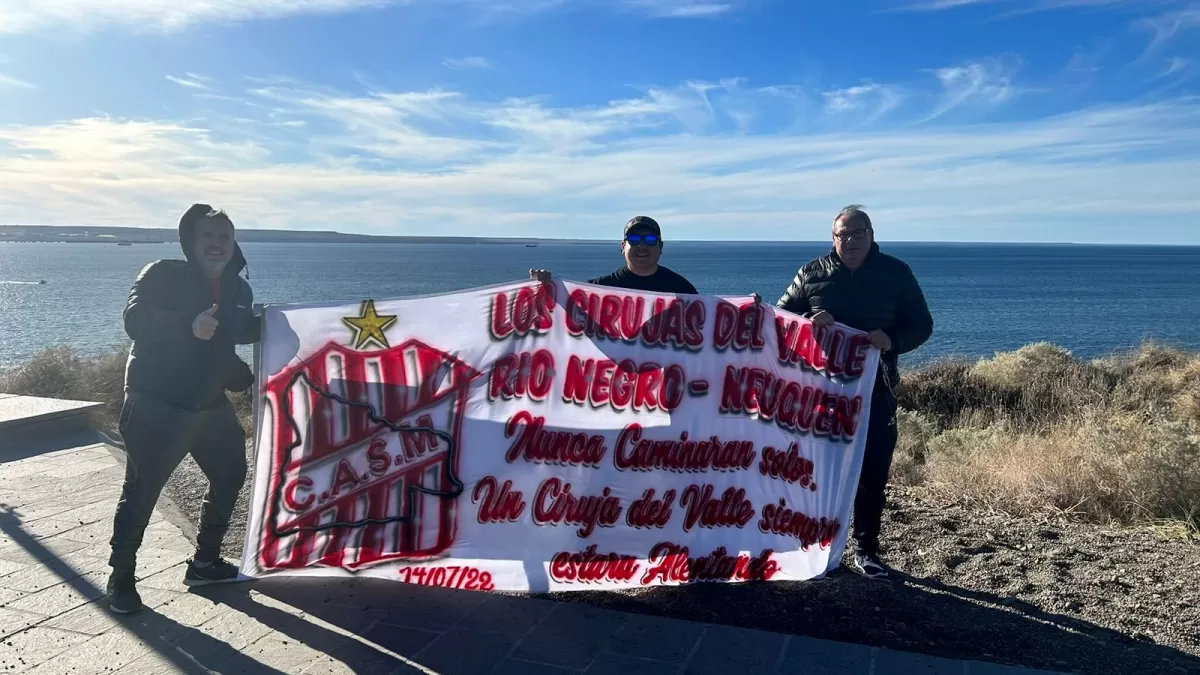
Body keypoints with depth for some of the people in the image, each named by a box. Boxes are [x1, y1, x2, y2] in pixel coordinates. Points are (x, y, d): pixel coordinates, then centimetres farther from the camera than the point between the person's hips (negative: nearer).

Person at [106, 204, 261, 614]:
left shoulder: (238, 290, 8)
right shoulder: (163, 276, -10)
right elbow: (135, 319, -25)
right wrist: (189, 325, -38)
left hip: (211, 405, 7)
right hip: (156, 406, -7)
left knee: (230, 477, 14)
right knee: (140, 493, -3)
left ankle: (205, 563, 29)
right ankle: (121, 577, 15)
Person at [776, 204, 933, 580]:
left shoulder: (896, 273, 5)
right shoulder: (812, 274, 5)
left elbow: (921, 325, 6)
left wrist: (893, 341, -15)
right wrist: (808, 320, -15)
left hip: (876, 388, 1)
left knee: (874, 472, 4)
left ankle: (866, 550, 18)